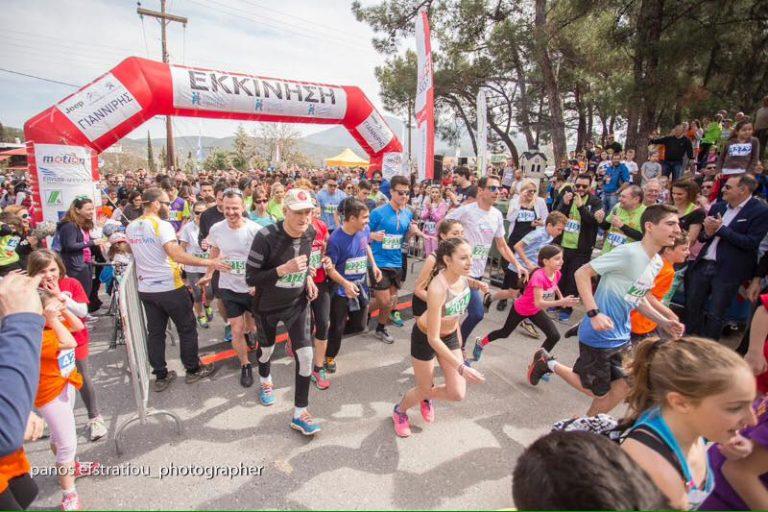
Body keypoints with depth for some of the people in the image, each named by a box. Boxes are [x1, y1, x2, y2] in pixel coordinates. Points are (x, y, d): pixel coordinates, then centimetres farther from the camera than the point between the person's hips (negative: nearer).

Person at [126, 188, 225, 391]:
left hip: (145, 289, 7)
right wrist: (208, 262, -33)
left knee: (155, 333, 13)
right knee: (187, 329, 9)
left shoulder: (131, 227, 7)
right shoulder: (161, 225, -18)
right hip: (170, 287, -7)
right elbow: (176, 254, -31)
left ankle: (160, 377, 22)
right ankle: (193, 369, 21)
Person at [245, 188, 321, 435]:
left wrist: (307, 278, -2)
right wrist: (283, 269, -36)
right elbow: (250, 278, -24)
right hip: (267, 306, -2)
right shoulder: (266, 237, -29)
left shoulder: (310, 233, -11)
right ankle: (265, 380, 58)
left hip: (298, 303, 3)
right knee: (266, 348, 22)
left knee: (305, 354, -6)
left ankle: (300, 414, 12)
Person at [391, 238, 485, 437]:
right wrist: (461, 367, -34)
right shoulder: (437, 289, -37)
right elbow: (433, 339, -32)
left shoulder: (462, 277, -16)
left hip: (450, 335, 6)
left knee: (457, 394, 4)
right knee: (424, 390, 12)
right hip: (425, 338, -6)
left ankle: (427, 397, 38)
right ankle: (399, 411, 46)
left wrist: (458, 336, 16)